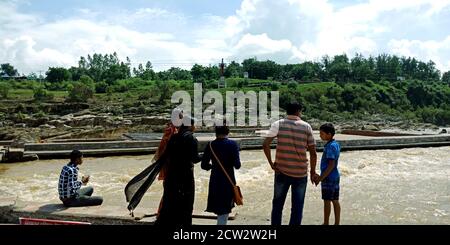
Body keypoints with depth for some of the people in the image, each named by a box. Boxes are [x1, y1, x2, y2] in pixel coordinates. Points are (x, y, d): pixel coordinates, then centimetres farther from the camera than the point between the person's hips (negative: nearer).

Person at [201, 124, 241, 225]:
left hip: (215, 181, 3)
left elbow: (204, 165, -2)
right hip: (228, 180, -3)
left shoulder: (210, 145, -4)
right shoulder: (232, 144, -12)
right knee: (224, 209, 8)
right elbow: (237, 165, -16)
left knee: (220, 208, 21)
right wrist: (230, 164, 6)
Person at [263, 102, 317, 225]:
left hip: (281, 171, 1)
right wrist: (313, 172, 9)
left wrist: (271, 163, -3)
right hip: (300, 172, 0)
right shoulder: (306, 126, 0)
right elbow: (313, 152, 0)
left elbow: (265, 144, -12)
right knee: (297, 207, 10)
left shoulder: (278, 124, -2)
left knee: (277, 204, 15)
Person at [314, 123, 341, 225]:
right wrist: (322, 176, 22)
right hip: (335, 176, 9)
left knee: (327, 201, 2)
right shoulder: (336, 144, 10)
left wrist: (320, 178, -20)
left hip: (329, 177, -9)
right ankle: (337, 223, 20)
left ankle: (326, 223, 12)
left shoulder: (330, 146, -19)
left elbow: (331, 165, -23)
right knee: (335, 201, 12)